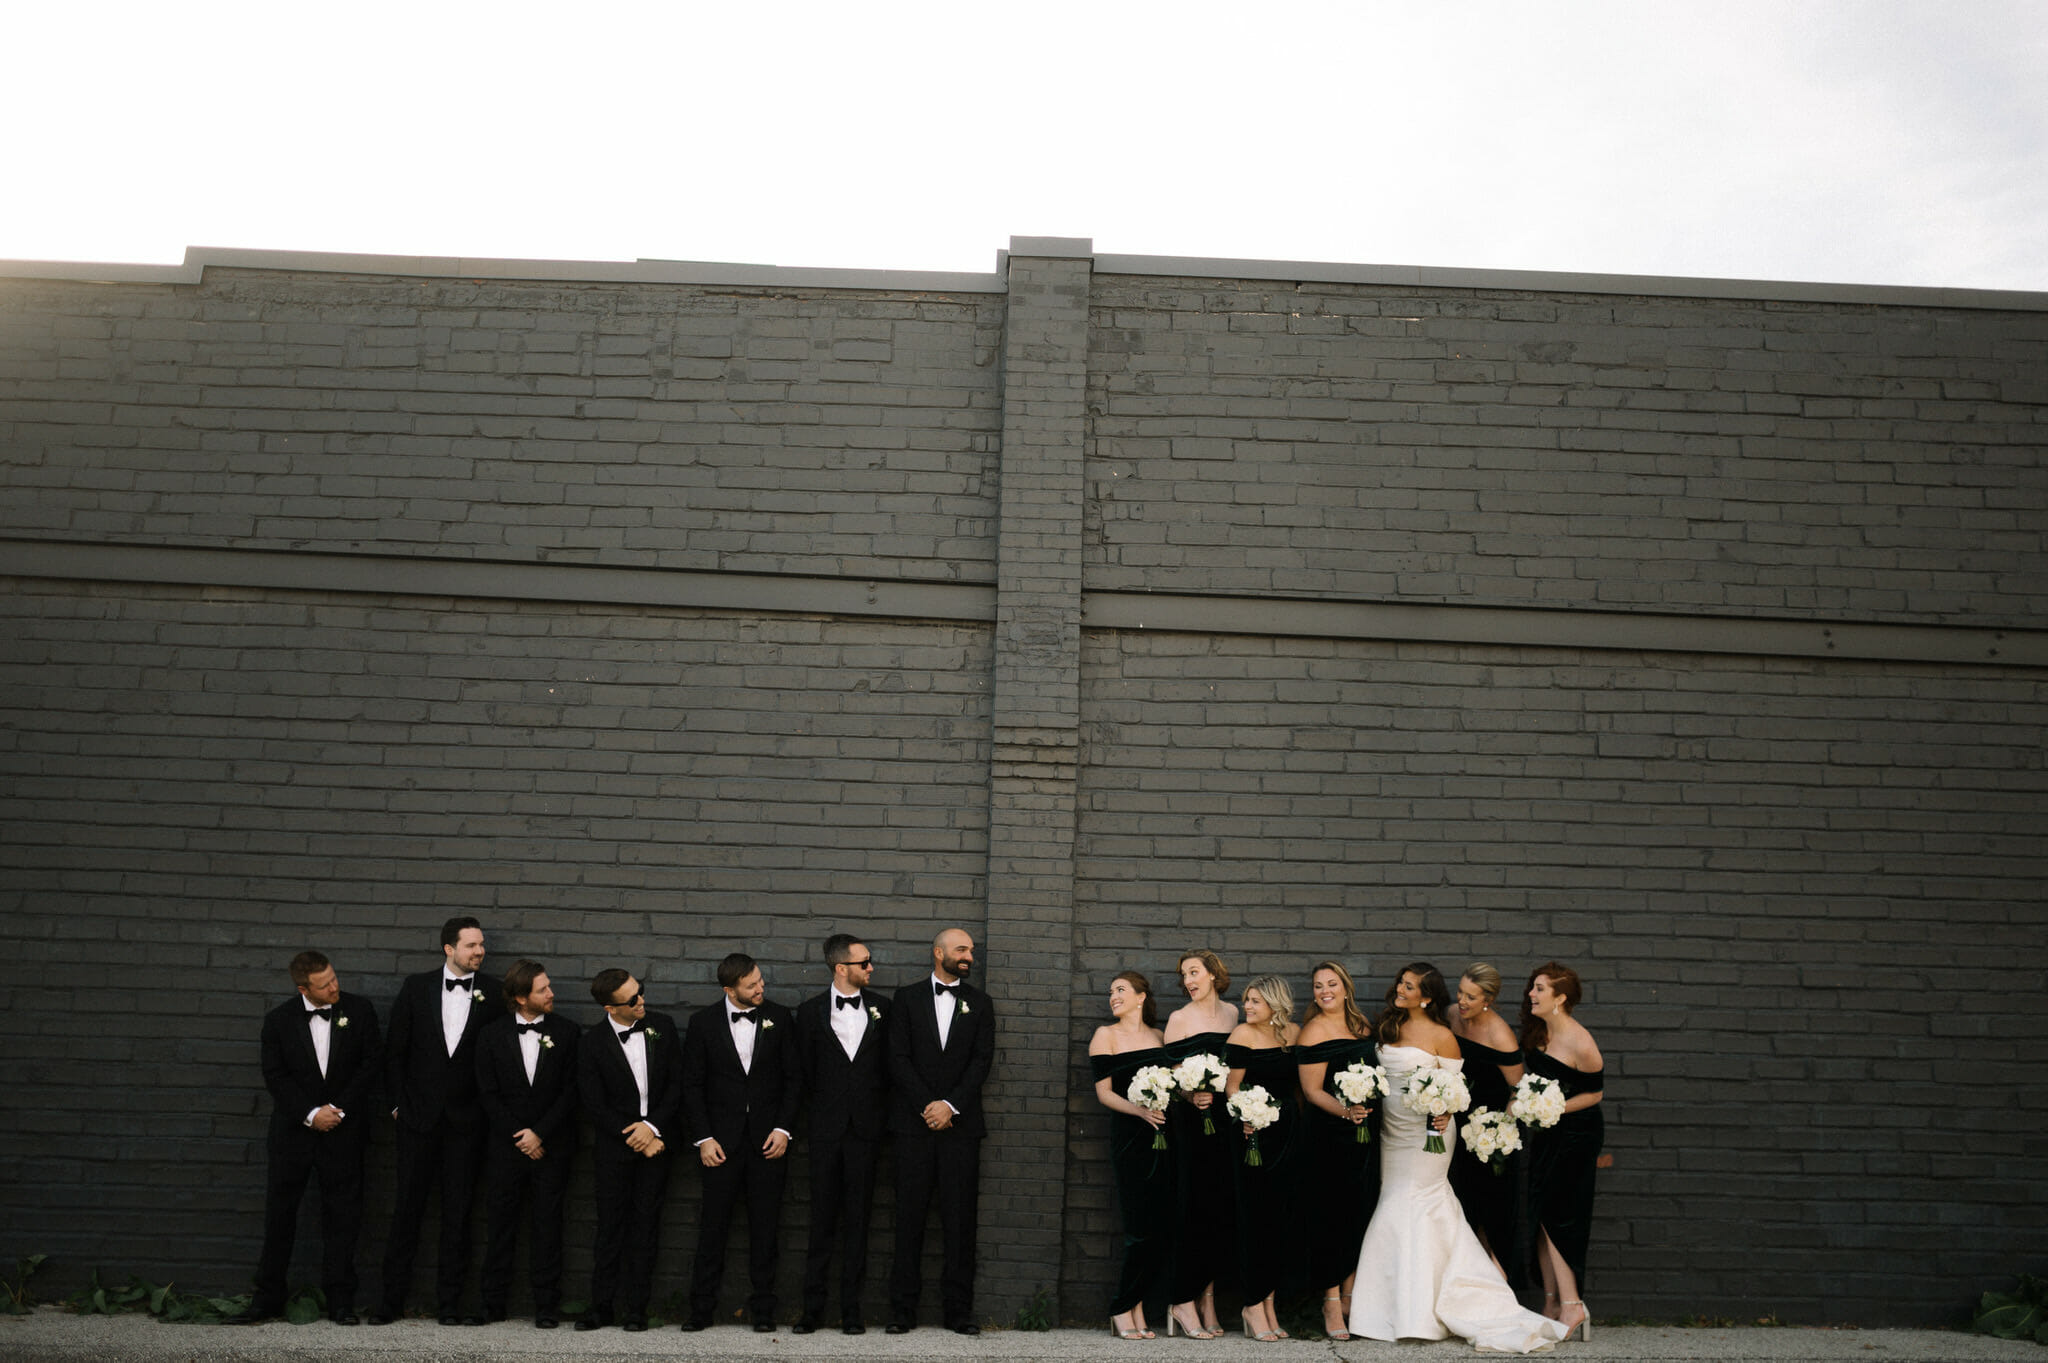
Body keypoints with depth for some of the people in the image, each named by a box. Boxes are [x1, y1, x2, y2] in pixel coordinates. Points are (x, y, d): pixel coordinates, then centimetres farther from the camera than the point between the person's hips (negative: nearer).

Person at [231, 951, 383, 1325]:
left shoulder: (359, 1010, -2)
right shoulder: (279, 1020, -1)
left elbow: (372, 1059, -2)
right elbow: (275, 1076, -2)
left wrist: (339, 1109, -8)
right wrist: (311, 1113, -12)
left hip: (343, 1129, -1)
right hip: (293, 1130, 1)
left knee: (341, 1216, 3)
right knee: (279, 1214, 6)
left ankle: (340, 1301, 9)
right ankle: (267, 1299, 16)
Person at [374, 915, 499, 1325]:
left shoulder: (494, 992, 0)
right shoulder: (416, 987, 2)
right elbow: (395, 1050, 5)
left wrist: (487, 1108, -3)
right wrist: (398, 1103, 1)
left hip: (466, 1119, 0)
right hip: (419, 1116, 0)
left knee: (458, 1211, 4)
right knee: (407, 1206, 5)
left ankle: (449, 1302, 11)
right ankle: (392, 1299, 15)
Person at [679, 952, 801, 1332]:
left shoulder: (779, 1018, 4)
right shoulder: (703, 1022, 2)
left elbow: (793, 1078, 5)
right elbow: (692, 1084, 3)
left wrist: (783, 1128, -5)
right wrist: (703, 1138, -4)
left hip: (768, 1139, 1)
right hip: (721, 1140, -1)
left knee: (765, 1227, 5)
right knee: (712, 1226, 1)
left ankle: (762, 1309, 13)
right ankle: (702, 1308, 12)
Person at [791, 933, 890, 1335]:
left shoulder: (880, 1007, 6)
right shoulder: (810, 1011, 3)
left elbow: (887, 1064, 9)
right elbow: (804, 1071, 7)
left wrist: (880, 1116, 4)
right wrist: (817, 1112, 4)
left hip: (865, 1128, 1)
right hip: (827, 1129, -1)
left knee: (857, 1219, 3)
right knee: (822, 1219, 2)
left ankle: (851, 1308, 9)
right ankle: (812, 1306, 9)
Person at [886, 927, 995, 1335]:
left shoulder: (979, 1003, 11)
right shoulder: (907, 998, 7)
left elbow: (982, 1059, 2)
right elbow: (898, 1057, -1)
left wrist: (950, 1104, -9)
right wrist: (926, 1106, -9)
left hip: (960, 1123, 1)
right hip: (914, 1124, -1)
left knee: (960, 1220, 1)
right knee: (909, 1217, 1)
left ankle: (958, 1309, 7)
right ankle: (902, 1310, 7)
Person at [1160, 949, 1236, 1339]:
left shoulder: (1232, 1013, 11)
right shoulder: (1180, 1018, -1)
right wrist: (1192, 1096, -22)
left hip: (1228, 1117, 4)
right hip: (1193, 1120, -4)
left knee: (1223, 1206, 4)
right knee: (1194, 1206, -5)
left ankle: (1207, 1295, 14)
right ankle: (1183, 1302, -1)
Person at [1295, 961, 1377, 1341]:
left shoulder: (1362, 1025, 13)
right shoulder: (1314, 1031, -8)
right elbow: (1312, 1090, -12)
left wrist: (1369, 1112, 6)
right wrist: (1344, 1110, -26)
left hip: (1365, 1129, 6)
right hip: (1330, 1134, -6)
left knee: (1362, 1209, 7)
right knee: (1334, 1213, -5)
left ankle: (1348, 1294, 21)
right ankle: (1331, 1301, 6)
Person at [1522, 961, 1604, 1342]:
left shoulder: (1580, 1044, -20)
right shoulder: (1538, 1032, 3)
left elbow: (1595, 1093, -11)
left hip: (1577, 1134, -8)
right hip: (1547, 1131, 8)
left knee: (1555, 1216, -7)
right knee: (1542, 1215, 7)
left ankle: (1571, 1305, -1)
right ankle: (1552, 1303, 14)